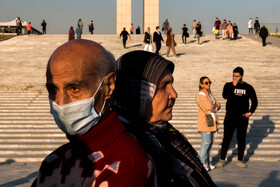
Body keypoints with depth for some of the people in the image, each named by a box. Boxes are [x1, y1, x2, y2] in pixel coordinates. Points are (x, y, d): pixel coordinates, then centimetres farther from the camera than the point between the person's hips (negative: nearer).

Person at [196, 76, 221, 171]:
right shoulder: (200, 95, -13)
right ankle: (202, 163, -1)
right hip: (205, 121, -8)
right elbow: (210, 108, -20)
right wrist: (215, 107, 0)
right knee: (206, 142, -8)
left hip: (212, 121, 8)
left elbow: (218, 105, 11)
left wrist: (213, 107, -9)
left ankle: (207, 163, 18)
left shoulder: (209, 93, 15)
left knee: (210, 142, 10)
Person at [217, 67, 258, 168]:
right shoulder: (228, 85, 3)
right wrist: (233, 85, -17)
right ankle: (222, 159, 11)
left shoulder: (248, 87, 4)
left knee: (241, 140, 7)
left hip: (243, 118, 1)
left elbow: (254, 101, 11)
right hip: (230, 117, 0)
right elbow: (225, 96, -16)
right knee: (226, 139, 2)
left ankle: (240, 160, 17)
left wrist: (250, 112, 0)